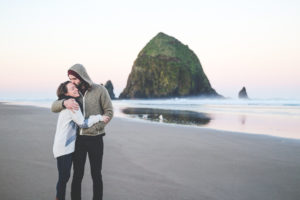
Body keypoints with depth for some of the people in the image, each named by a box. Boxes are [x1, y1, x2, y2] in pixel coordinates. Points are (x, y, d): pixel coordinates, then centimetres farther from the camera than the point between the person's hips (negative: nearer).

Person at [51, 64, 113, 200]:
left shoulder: (100, 90, -7)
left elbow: (109, 112, -5)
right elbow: (54, 107, -4)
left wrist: (96, 127, -17)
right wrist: (64, 102, -27)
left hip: (95, 139, -3)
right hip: (78, 138, 3)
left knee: (96, 174, 6)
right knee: (77, 174, 8)